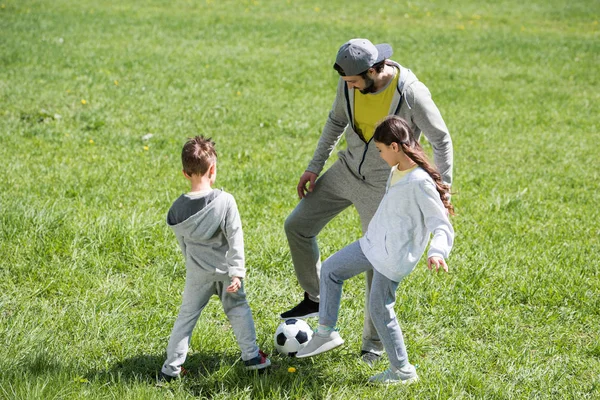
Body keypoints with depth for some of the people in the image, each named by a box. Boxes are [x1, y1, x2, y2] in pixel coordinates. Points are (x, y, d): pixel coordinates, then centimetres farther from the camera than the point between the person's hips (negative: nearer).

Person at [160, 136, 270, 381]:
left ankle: (171, 367, 10)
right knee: (238, 309, 19)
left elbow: (183, 242, 5)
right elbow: (235, 240, -16)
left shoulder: (178, 209, -9)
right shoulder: (225, 201, -17)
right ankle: (251, 356, 23)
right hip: (225, 269, -1)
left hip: (197, 273, 1)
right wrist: (237, 272, -12)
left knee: (186, 315, 10)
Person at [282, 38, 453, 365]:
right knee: (296, 226, 3)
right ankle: (315, 299, 23)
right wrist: (315, 166, 8)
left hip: (382, 186, -5)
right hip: (346, 170, 6)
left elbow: (441, 140, -14)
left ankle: (373, 345, 12)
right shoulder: (350, 83, -10)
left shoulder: (411, 93, -25)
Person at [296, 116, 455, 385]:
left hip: (394, 257, -10)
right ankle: (326, 332, 24)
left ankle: (402, 372, 14)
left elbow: (442, 226, -25)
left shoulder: (421, 183, -24)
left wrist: (437, 253, -40)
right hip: (373, 244, 10)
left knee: (380, 310, 0)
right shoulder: (397, 171, 2)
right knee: (330, 270, 16)